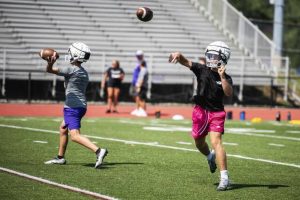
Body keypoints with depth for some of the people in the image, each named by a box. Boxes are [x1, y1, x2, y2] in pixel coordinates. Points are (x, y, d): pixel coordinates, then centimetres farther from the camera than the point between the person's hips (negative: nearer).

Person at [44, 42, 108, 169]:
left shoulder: (71, 70, -11)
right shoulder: (84, 73, 14)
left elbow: (50, 70, -18)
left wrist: (50, 63, -36)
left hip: (72, 107, -9)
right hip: (82, 105, 9)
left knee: (75, 135, -15)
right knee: (63, 128, 24)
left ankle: (98, 151, -31)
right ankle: (60, 158, 31)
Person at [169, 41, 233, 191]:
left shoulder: (226, 78, -6)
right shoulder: (202, 70, -2)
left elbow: (229, 93, -23)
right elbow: (186, 62, -14)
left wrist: (222, 77, -31)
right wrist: (178, 55, -34)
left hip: (216, 113, -3)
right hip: (200, 111, 3)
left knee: (216, 142, -18)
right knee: (199, 143, 17)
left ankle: (224, 178, -20)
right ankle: (210, 157, 54)